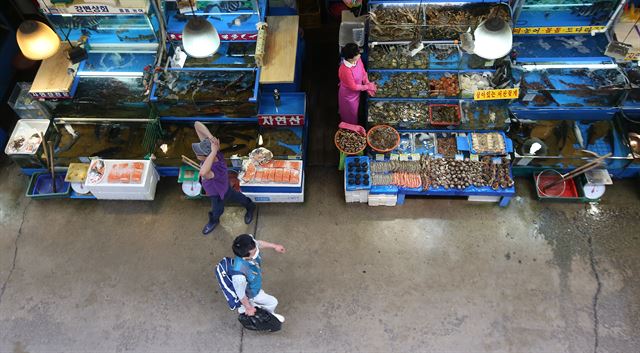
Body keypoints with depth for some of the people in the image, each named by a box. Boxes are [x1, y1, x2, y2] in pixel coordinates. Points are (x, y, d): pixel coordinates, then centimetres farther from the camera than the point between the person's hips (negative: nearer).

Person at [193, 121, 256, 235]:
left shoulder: (217, 169, -52)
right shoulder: (209, 147, -33)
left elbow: (203, 173, -77)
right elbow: (197, 124, -34)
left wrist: (213, 151, -70)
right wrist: (211, 137, -51)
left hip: (218, 193, -6)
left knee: (216, 210, 29)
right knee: (234, 196, 36)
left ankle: (213, 221, 65)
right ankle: (250, 206, 66)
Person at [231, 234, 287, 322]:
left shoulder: (250, 248, -34)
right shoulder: (239, 275, -50)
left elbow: (258, 243, -7)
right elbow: (241, 294, -29)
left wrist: (275, 246, 7)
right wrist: (249, 308, -11)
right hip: (251, 294, -6)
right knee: (272, 302, 21)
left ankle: (243, 309, 68)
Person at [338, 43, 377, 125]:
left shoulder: (357, 60, -19)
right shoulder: (345, 70, -43)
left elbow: (363, 72, -1)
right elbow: (353, 87, -29)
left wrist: (368, 84, -13)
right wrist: (368, 87, -19)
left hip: (356, 93, 7)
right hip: (348, 95, -7)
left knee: (355, 111, 33)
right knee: (350, 115, 22)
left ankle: (355, 126, 61)